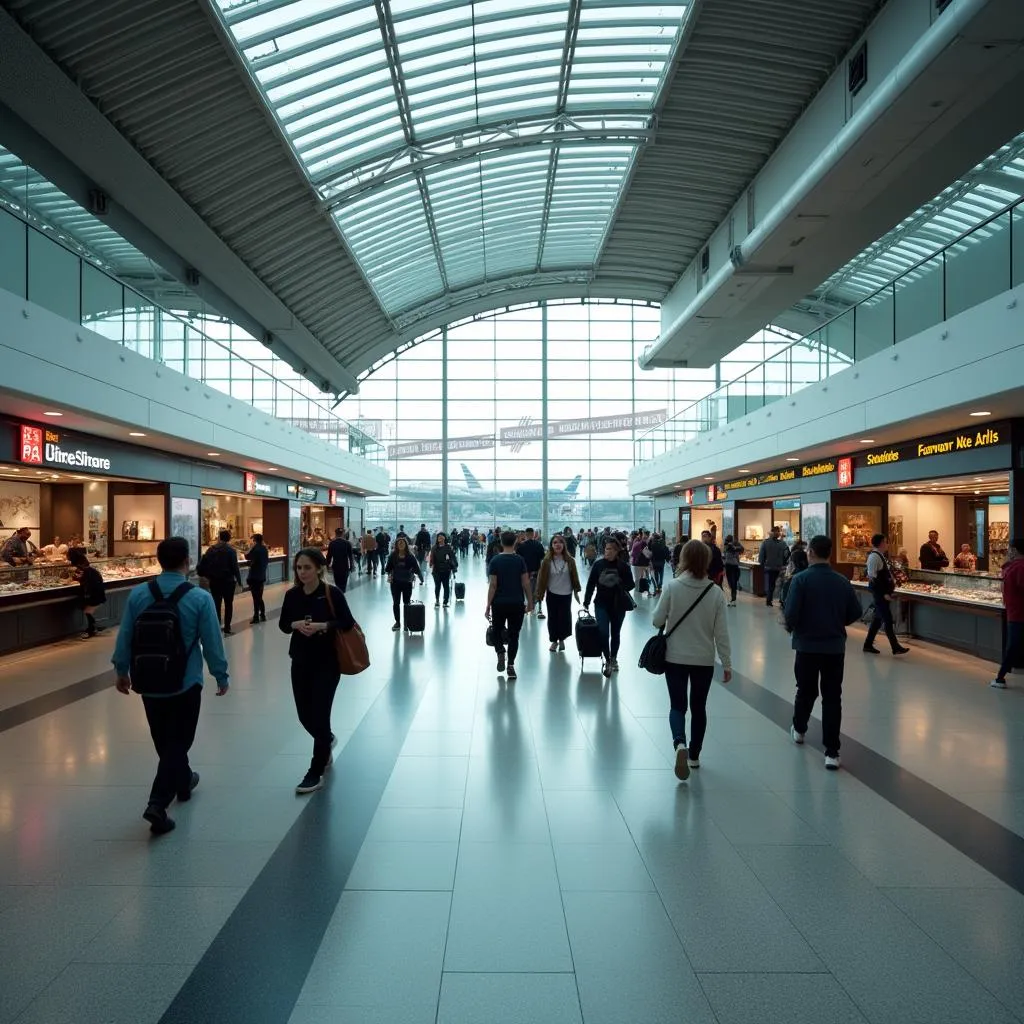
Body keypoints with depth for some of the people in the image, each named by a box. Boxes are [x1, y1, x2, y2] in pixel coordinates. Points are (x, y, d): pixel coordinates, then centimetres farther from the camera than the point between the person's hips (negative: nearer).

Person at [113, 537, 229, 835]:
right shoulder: (199, 597, -16)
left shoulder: (138, 594, -7)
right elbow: (212, 642, -11)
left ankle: (183, 781, 42)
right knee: (177, 742, 7)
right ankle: (158, 804, -2)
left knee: (164, 741, 22)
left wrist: (122, 670, 17)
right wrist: (221, 676, 4)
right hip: (185, 683, -4)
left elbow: (125, 637, 1)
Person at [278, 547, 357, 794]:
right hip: (300, 661, 5)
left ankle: (316, 772, 12)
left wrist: (322, 626, -23)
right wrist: (296, 625, -13)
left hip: (327, 662, -5)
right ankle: (327, 740, 46)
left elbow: (348, 623, -10)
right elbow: (283, 624, 8)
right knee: (305, 714, 13)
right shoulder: (292, 595, -1)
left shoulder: (332, 593, -13)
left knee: (319, 714, -3)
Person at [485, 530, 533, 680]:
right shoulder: (520, 560, -3)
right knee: (514, 635, 10)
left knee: (497, 631, 18)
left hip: (499, 604, 0)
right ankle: (511, 665, 6)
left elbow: (493, 585, -8)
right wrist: (530, 602, 7)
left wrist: (488, 606, -3)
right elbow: (526, 583, -4)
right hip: (517, 604, 1)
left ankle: (500, 652, -6)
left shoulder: (495, 561, -5)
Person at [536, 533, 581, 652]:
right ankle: (554, 641, 22)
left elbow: (574, 576, 2)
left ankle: (562, 639, 25)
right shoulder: (547, 561, -8)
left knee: (564, 617, 3)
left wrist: (576, 591, 3)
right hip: (552, 594, 0)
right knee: (552, 618, 6)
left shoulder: (570, 560, -6)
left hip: (566, 594, 0)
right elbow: (541, 578, -4)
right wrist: (539, 593, -5)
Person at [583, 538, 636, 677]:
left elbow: (631, 584, -1)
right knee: (603, 633, -11)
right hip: (602, 604, 0)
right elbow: (591, 584, 0)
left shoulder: (623, 566, -7)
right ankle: (607, 662, 1)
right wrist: (586, 602, -2)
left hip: (618, 605, 1)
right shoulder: (598, 564, -5)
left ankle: (613, 658, 33)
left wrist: (621, 584, -22)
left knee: (615, 634, 14)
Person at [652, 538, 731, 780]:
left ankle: (680, 742, -16)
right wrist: (727, 663, 4)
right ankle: (694, 755, 27)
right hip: (704, 660, 2)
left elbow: (657, 620, -9)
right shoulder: (716, 592, -8)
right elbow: (721, 632, -5)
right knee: (698, 707, 17)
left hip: (675, 657, -1)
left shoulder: (673, 587, -13)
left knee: (677, 705, 9)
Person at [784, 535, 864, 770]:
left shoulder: (801, 579, -13)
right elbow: (855, 613, 3)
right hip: (835, 647, 2)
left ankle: (799, 729, 41)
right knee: (832, 697, 5)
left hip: (807, 645, -2)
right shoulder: (842, 581, -2)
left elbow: (791, 613, -18)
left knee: (806, 691, 18)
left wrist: (790, 627, 4)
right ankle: (832, 752, 3)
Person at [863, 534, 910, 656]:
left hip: (884, 593, 10)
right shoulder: (874, 556, -17)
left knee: (878, 618, 13)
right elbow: (872, 578, -21)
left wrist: (892, 582, 9)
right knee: (888, 619, -5)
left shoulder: (881, 556, 12)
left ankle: (868, 645, 20)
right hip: (880, 594, -10)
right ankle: (895, 647, -1)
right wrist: (883, 593, -20)